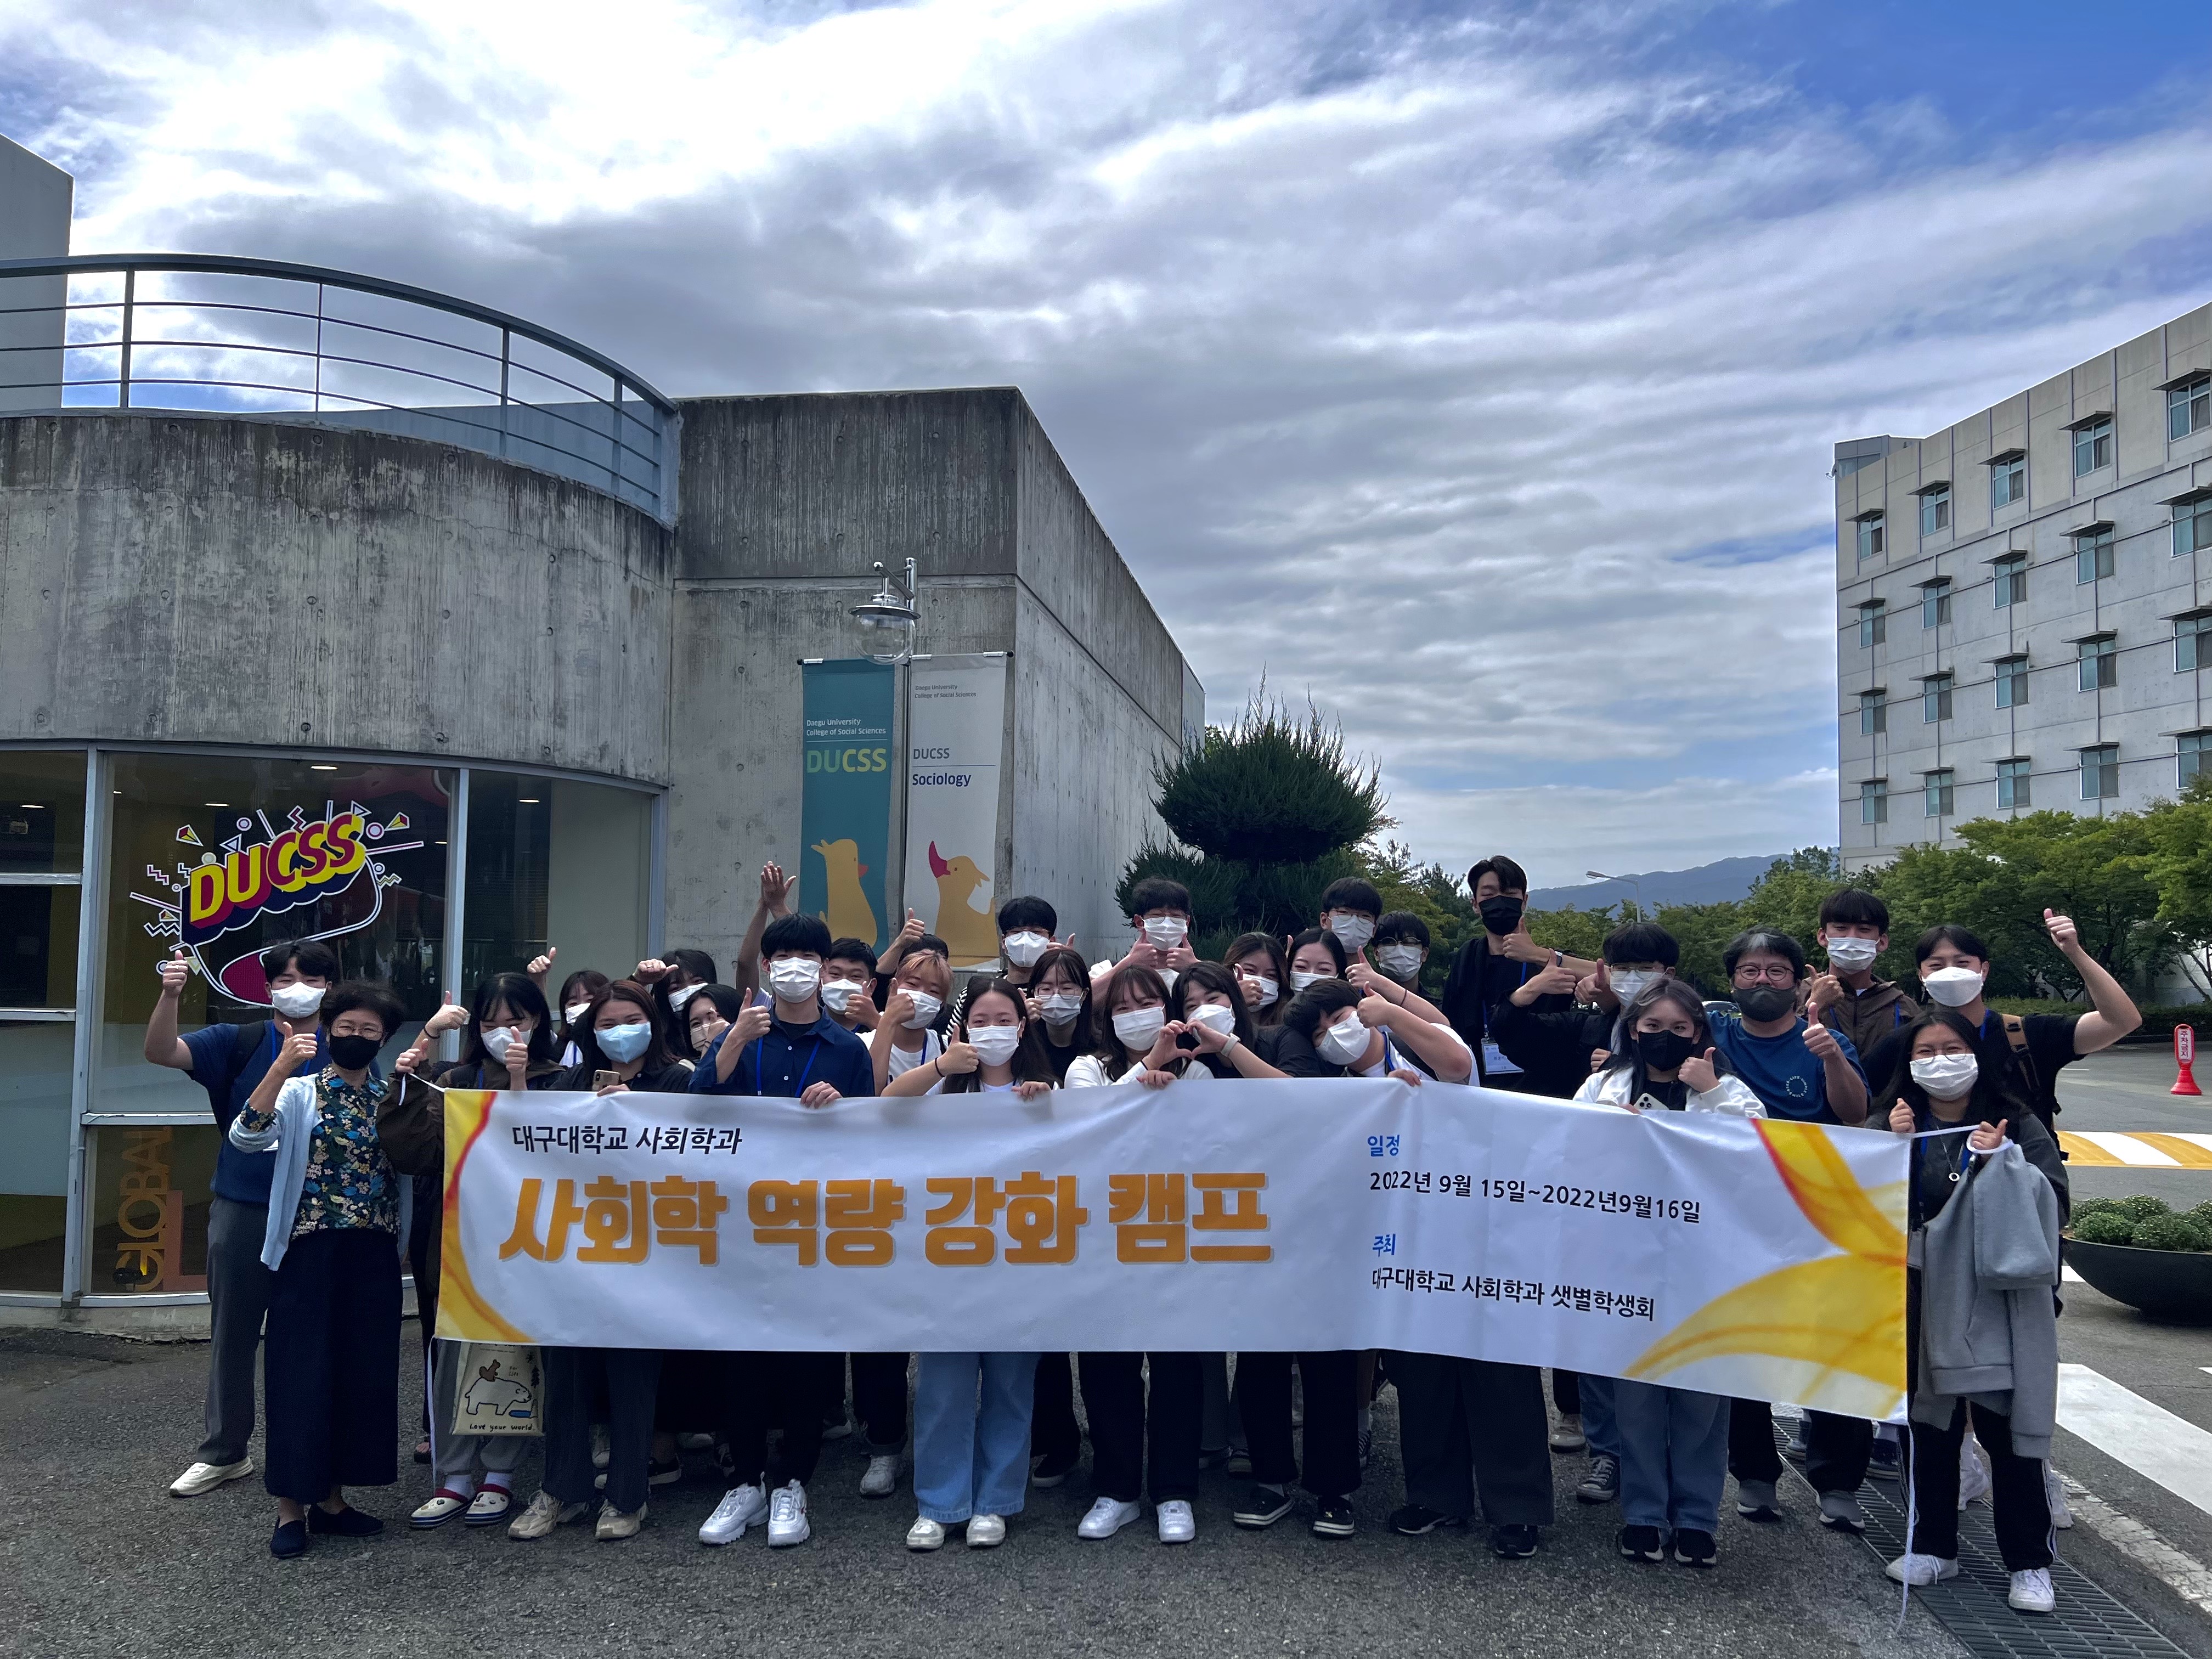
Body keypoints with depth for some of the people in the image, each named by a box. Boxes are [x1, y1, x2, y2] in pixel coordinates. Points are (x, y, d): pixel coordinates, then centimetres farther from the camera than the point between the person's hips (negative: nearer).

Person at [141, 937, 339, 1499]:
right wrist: (170, 994, -27)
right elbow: (161, 1052, -11)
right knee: (232, 1333, 11)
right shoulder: (238, 1042, 1)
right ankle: (222, 1452, 24)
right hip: (242, 1211, 1)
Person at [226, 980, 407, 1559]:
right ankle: (291, 1505, 11)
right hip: (309, 1252, -3)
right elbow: (246, 1136, -18)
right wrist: (282, 1065, -29)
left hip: (374, 1256, 4)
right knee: (302, 1372, -1)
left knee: (364, 1374, 7)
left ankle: (331, 1497, 21)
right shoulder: (299, 1092, -2)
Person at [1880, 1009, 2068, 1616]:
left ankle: (2029, 1563, 12)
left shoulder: (2017, 1123, -2)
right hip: (1924, 1293, 3)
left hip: (2000, 1294, -3)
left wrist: (1998, 1163, -23)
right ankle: (1934, 1547, 24)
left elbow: (2052, 1201, -10)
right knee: (1930, 1420, 11)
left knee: (2006, 1423, -2)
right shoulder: (1897, 1123, 4)